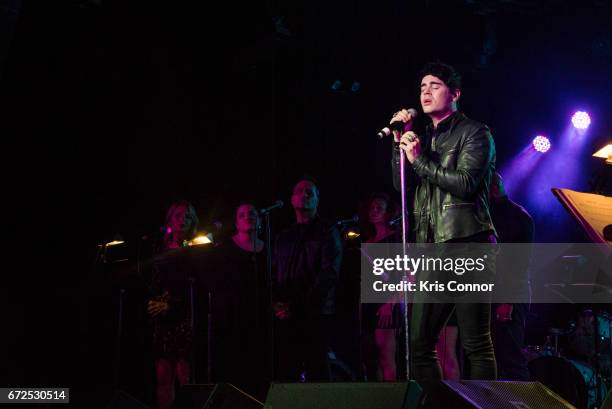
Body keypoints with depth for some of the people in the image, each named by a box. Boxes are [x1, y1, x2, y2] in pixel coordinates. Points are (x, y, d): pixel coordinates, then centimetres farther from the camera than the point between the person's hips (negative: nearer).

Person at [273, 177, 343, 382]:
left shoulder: (327, 233, 4)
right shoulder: (284, 237, 20)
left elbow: (329, 274, -8)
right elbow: (274, 274, 18)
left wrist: (298, 307, -12)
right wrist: (276, 302, -3)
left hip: (315, 316, -5)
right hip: (285, 317, 5)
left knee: (317, 372, -5)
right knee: (285, 373, 2)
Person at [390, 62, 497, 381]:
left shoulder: (474, 133, 3)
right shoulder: (425, 138, 22)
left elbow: (466, 184, -11)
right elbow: (401, 184, 14)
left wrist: (419, 160, -9)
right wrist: (400, 142, 3)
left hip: (466, 246, -7)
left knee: (476, 345, -7)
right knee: (419, 342, 5)